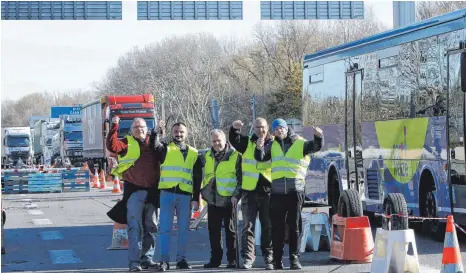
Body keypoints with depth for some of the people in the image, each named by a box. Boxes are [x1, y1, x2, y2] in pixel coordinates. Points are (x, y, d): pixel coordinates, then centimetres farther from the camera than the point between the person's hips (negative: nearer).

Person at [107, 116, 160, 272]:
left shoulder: (153, 143, 14)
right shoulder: (127, 143, 2)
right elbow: (112, 146, -13)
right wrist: (114, 126, -18)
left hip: (152, 191, 4)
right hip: (134, 191, -4)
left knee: (151, 227, 9)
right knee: (135, 227, -8)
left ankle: (147, 258, 18)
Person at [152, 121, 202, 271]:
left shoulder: (193, 153, 14)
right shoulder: (166, 149, 9)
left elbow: (197, 179, 12)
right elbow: (154, 146, -15)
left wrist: (196, 198, 7)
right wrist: (157, 131, -24)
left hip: (185, 195, 2)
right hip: (167, 193, -2)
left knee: (183, 230, 6)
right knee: (165, 228, -4)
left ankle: (181, 259, 13)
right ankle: (164, 260, -2)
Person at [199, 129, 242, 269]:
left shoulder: (235, 156, -3)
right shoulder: (206, 157, 12)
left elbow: (241, 178, -4)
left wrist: (237, 194, -12)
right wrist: (203, 192, 17)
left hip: (229, 200, -5)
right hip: (212, 200, 5)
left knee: (231, 231, 0)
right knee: (213, 231, 8)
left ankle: (232, 259, 5)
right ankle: (215, 258, 15)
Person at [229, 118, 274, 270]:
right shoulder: (247, 143, 6)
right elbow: (234, 140, -10)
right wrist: (235, 129, -29)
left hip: (268, 191, 0)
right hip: (249, 191, 0)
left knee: (268, 226, 5)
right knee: (248, 226, -2)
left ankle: (268, 257, 12)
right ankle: (247, 257, -2)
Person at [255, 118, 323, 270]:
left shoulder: (299, 143, 5)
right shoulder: (272, 146, 13)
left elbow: (315, 147, -8)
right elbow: (260, 157, 3)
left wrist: (318, 137, -30)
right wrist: (259, 148, -19)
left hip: (295, 190, -2)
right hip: (277, 191, 2)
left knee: (295, 226, 1)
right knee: (277, 226, 4)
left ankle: (294, 258, 5)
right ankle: (277, 259, 9)